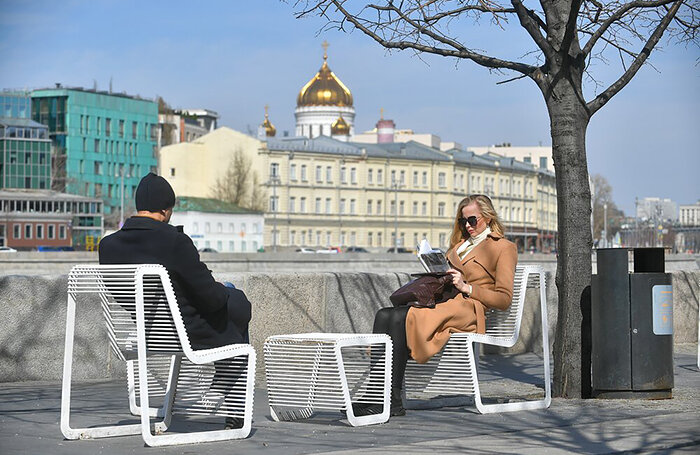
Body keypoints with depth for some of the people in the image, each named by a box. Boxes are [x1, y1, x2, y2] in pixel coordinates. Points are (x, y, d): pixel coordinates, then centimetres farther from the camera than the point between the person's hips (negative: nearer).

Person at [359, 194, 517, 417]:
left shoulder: (504, 248, 6)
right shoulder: (460, 243, 29)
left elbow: (504, 300, -2)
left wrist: (466, 287, -11)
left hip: (467, 309, -8)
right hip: (442, 301, 8)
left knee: (400, 317, -30)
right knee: (384, 315, -20)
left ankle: (393, 402, -33)